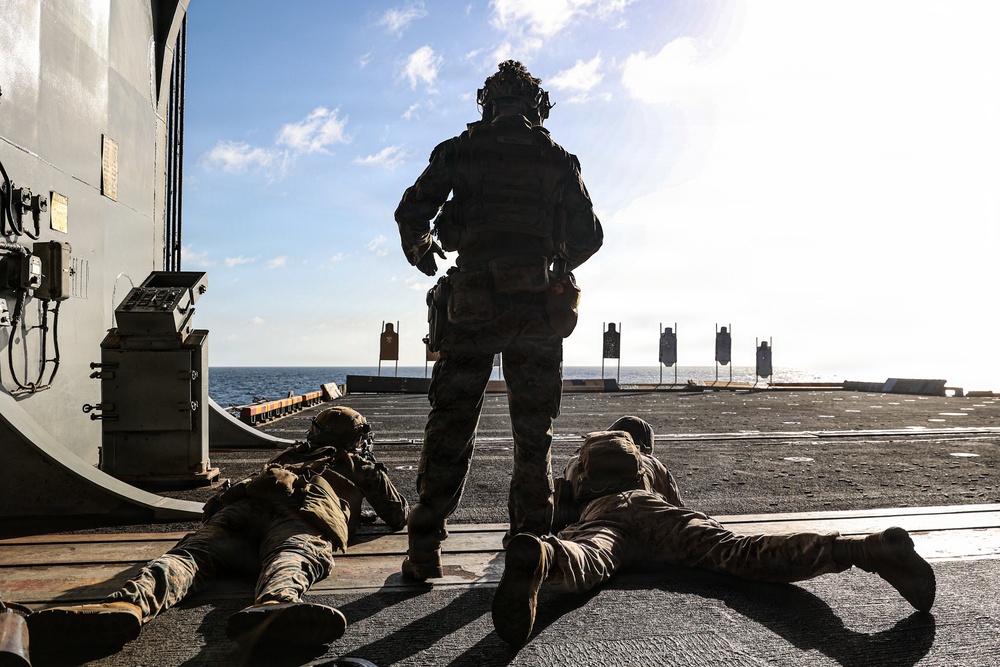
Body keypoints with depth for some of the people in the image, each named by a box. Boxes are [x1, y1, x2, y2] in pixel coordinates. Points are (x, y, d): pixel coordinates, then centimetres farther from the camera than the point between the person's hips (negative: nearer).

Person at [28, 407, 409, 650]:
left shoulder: (291, 455, 47)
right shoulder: (363, 465, 38)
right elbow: (398, 517, 45)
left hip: (243, 508, 4)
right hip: (305, 521, -3)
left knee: (192, 554, -20)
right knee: (294, 559, -34)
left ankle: (130, 603, -53)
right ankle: (272, 607, -71)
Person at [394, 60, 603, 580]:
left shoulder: (459, 151, 7)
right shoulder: (559, 161, 10)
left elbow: (411, 214, 1)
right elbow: (588, 236, 6)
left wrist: (421, 254, 21)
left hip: (473, 304, -1)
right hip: (539, 308, 1)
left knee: (449, 426, 5)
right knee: (533, 432, 10)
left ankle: (425, 549, 5)